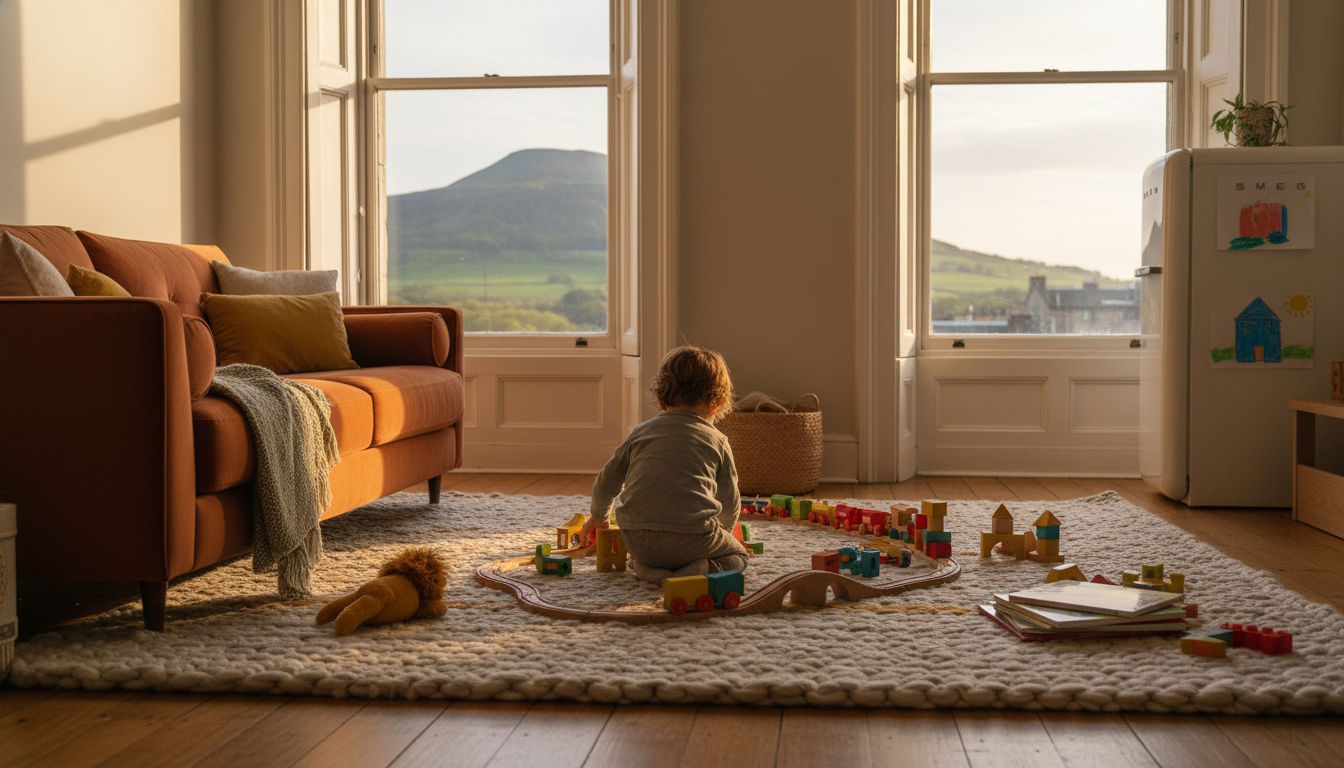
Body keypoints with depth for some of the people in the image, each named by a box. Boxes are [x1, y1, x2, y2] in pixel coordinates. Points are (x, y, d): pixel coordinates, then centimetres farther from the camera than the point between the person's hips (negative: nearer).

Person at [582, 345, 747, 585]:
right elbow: (730, 504, 15)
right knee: (737, 553, 24)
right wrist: (721, 531, 38)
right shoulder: (716, 440, 9)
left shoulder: (641, 432, 14)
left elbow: (607, 482, 20)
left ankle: (647, 568, 4)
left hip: (636, 539, 3)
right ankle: (702, 569, -7)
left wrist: (598, 517, 41)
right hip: (693, 536, -3)